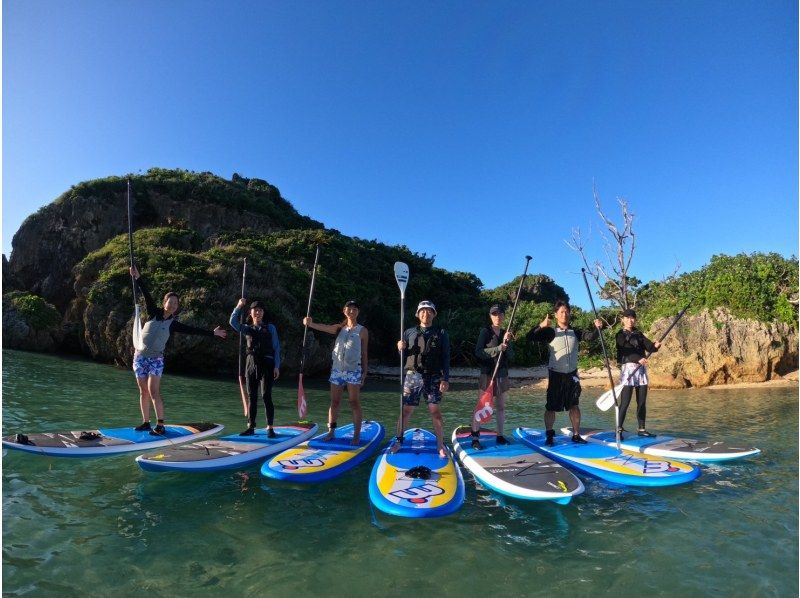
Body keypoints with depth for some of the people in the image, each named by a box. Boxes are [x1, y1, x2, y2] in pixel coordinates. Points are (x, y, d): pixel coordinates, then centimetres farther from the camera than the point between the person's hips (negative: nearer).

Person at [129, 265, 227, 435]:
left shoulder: (173, 324, 1)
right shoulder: (154, 313, 3)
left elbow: (193, 330, -3)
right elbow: (146, 295, -4)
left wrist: (212, 333, -7)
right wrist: (137, 277, -10)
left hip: (156, 359, -2)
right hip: (140, 357, 2)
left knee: (154, 392, -12)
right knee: (143, 392, 7)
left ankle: (160, 425, -11)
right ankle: (146, 423, 17)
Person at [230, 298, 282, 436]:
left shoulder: (270, 328, 6)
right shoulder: (247, 329, 13)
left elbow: (276, 348, 2)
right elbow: (233, 322, -4)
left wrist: (277, 366, -5)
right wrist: (239, 306, -9)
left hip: (266, 364, -3)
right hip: (251, 364, 3)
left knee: (266, 396, -7)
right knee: (252, 397, 7)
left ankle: (270, 428, -3)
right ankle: (251, 427, 15)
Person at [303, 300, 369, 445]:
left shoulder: (362, 331, 1)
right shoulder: (339, 328, 9)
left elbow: (364, 353, 3)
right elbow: (324, 327, -11)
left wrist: (364, 372, -1)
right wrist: (310, 323, -32)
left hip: (353, 370, -3)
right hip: (337, 369, 3)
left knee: (354, 403, -1)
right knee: (334, 402, 9)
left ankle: (357, 434, 4)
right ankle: (331, 431, 19)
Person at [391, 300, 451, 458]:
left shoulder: (441, 334, 5)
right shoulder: (409, 333, 9)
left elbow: (446, 359, 1)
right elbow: (403, 358, 13)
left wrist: (445, 379, -7)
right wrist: (401, 349, -9)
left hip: (433, 378, -1)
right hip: (412, 376, 1)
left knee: (435, 411, -2)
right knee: (406, 410, 4)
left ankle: (441, 445, 10)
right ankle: (399, 441, 19)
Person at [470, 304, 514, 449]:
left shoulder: (505, 334, 10)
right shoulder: (485, 331, -4)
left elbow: (511, 356, 4)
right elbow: (478, 352, -13)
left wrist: (506, 343, -13)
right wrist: (497, 349, -21)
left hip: (502, 374, 5)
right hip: (487, 373, -5)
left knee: (501, 406, 10)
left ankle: (500, 436, 21)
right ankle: (475, 437, -3)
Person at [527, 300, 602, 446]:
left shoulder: (575, 332, 6)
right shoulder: (551, 332, -7)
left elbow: (591, 336, -4)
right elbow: (530, 337, -16)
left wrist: (597, 328, -24)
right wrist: (541, 326, -31)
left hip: (572, 374, 4)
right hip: (556, 375, -3)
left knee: (574, 405, 12)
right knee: (551, 406, 4)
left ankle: (576, 435, 24)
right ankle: (549, 435, 17)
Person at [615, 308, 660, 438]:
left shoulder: (639, 334, 17)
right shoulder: (620, 335, 0)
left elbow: (649, 347, 4)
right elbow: (626, 351, -15)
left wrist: (655, 346, -19)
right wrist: (638, 359, -30)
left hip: (641, 368, 6)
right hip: (628, 368, -6)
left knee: (642, 402, 9)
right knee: (625, 402, -10)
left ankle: (642, 429, 18)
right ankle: (619, 429, -7)